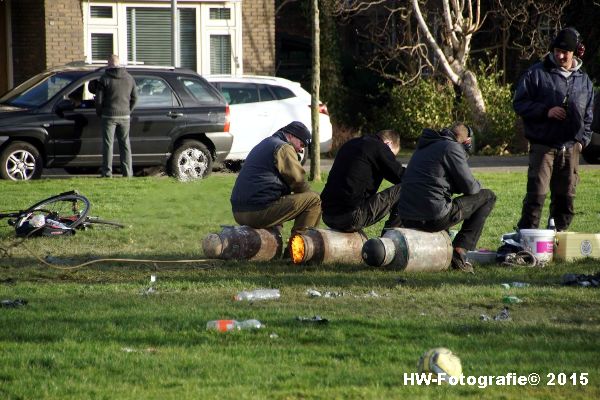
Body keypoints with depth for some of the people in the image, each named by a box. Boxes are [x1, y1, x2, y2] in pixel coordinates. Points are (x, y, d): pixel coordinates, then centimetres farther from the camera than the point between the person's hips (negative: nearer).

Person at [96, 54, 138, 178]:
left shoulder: (105, 79, -8)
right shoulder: (129, 78, 5)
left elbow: (99, 99, -7)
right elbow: (134, 97, 10)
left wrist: (99, 112, 9)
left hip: (109, 116, -4)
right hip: (124, 116, 4)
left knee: (108, 144, 1)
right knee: (125, 144, 9)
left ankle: (107, 172, -1)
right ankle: (127, 172, 7)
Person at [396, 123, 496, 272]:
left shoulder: (424, 148, 23)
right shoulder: (452, 147, -3)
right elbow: (469, 187, -2)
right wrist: (477, 185, 20)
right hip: (434, 218, -8)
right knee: (488, 197, 9)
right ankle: (460, 250, -2)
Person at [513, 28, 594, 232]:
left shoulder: (583, 80, 14)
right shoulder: (536, 74, 0)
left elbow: (588, 115, 21)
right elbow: (519, 104, -2)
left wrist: (583, 139, 8)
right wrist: (546, 111, -14)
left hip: (571, 148, 4)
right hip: (543, 145, -4)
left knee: (566, 196, 7)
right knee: (537, 193, -12)